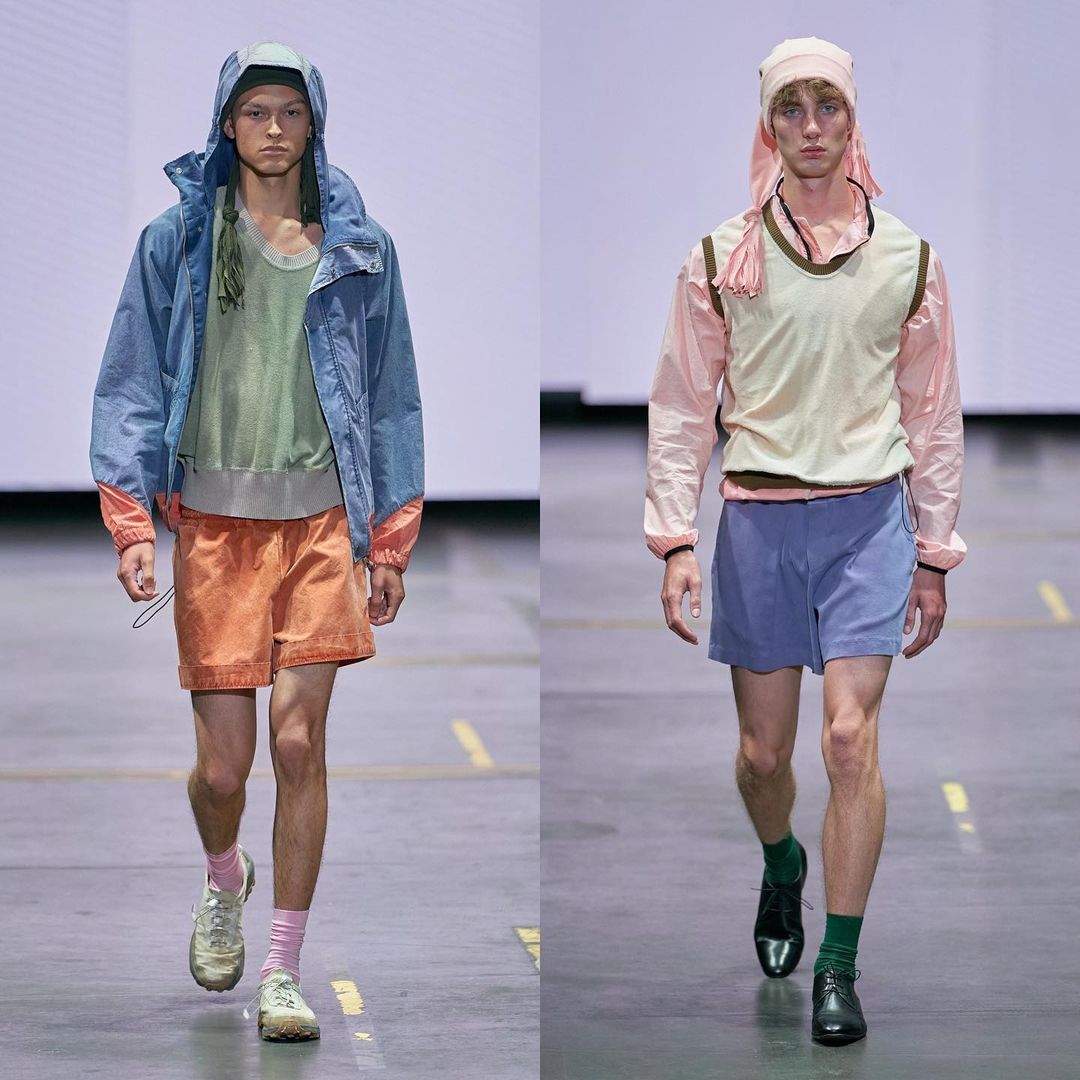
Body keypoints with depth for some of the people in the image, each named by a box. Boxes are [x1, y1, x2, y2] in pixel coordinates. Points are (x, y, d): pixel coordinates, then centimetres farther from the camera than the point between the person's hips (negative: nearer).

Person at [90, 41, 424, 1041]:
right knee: (224, 761, -1)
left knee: (300, 739, -9)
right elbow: (132, 385, 6)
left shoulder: (359, 250, 8)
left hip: (320, 519, 0)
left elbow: (390, 396, 13)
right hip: (213, 519, 0)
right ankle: (223, 880, 33)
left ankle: (283, 971, -2)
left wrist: (390, 542, 10)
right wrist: (132, 521, -4)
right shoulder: (178, 241, 5)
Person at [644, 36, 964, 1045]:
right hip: (758, 519, 1)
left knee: (850, 738, -12)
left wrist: (933, 556, 10)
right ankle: (782, 864, 42)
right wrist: (674, 541, -2)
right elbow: (681, 408, 6)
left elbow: (934, 415, 11)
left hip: (868, 517, -1)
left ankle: (839, 968, -6)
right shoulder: (723, 259, 3)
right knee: (763, 752, 8)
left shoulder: (905, 259, 5)